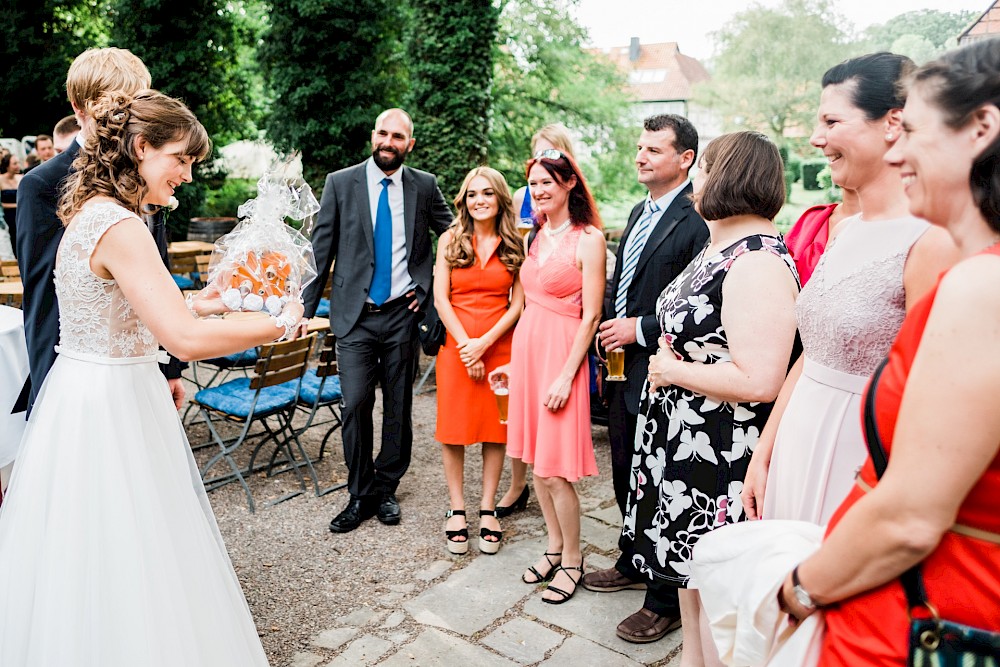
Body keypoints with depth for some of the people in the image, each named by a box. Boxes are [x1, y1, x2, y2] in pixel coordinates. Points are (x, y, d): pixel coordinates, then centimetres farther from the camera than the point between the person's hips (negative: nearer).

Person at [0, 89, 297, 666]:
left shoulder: (89, 212, 9)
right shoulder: (120, 226, -22)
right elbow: (187, 339, -28)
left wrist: (198, 303, 13)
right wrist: (282, 324, -16)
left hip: (85, 396, 10)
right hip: (112, 408, -10)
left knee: (83, 554, 23)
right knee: (125, 563, 5)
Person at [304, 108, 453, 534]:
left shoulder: (424, 186, 4)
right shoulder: (341, 183, 2)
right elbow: (320, 249, 2)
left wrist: (426, 285, 3)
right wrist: (306, 307, -2)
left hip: (402, 312, 1)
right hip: (355, 315, -1)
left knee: (398, 407, 9)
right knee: (356, 405, -3)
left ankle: (385, 490, 26)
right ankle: (360, 496, 14)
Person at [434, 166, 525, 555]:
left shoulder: (514, 245, 5)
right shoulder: (450, 240, 4)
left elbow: (518, 303, -1)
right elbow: (440, 297, -2)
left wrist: (484, 342, -12)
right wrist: (465, 345, -11)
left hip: (500, 345, 1)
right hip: (455, 344, 0)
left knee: (496, 427, 6)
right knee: (454, 427, 3)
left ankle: (488, 508, 18)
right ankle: (456, 509, 16)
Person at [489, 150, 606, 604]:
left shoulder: (589, 238, -10)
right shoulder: (537, 236, 11)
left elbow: (591, 316, -13)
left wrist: (567, 375, -17)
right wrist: (515, 360, 13)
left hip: (561, 353, -7)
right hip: (527, 348, 7)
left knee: (556, 468, -2)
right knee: (535, 459, 14)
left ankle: (572, 561, 19)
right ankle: (554, 548, 31)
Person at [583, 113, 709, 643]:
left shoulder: (696, 222, -17)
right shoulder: (639, 213, 13)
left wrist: (639, 330, -18)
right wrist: (610, 332, 12)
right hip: (623, 371, 9)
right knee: (626, 477, 22)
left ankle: (667, 603, 24)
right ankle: (634, 565, 44)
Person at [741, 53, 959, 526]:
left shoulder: (931, 242, -17)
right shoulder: (842, 231, 6)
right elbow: (810, 357, 9)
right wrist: (762, 456, 10)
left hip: (860, 454, -7)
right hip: (799, 445, 7)